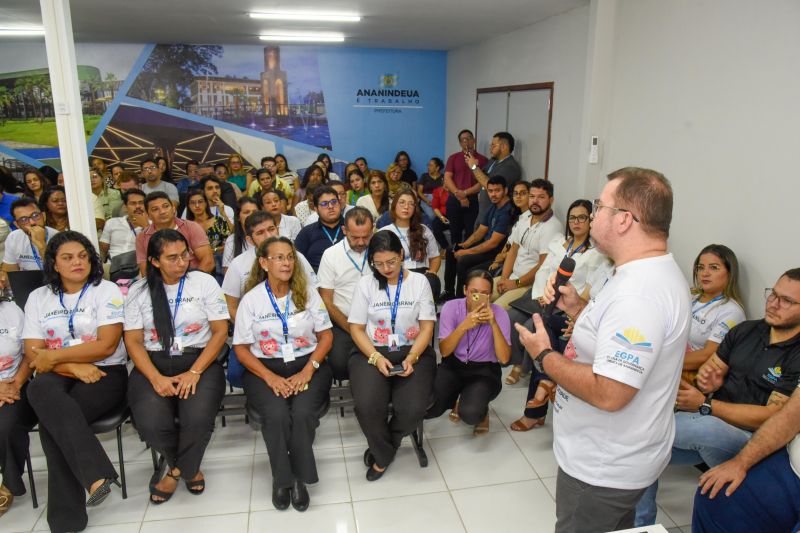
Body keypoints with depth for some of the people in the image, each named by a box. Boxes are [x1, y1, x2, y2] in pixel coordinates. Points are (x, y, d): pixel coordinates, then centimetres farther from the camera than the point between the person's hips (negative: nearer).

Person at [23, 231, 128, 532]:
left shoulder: (106, 291, 2)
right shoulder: (38, 297, 12)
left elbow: (106, 345, -9)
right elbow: (33, 355, 3)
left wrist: (54, 356, -9)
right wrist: (73, 366, -14)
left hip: (105, 373, -2)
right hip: (58, 376, 3)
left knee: (51, 420, -29)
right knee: (40, 389, -34)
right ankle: (96, 474, -41)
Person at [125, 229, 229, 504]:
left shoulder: (204, 282, 3)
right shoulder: (139, 291, 7)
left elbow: (220, 331, -1)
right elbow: (133, 341, 3)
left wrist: (194, 372, -13)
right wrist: (156, 378, -14)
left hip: (199, 361, -1)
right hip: (153, 365, 1)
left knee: (198, 419, -29)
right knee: (151, 424, -26)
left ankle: (177, 470, 7)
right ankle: (189, 468, 9)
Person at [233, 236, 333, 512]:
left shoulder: (308, 293, 4)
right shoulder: (251, 299, 1)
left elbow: (326, 336, 5)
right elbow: (241, 348, 2)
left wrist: (308, 370, -11)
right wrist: (270, 377, -13)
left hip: (307, 365, 1)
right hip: (265, 368, 0)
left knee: (303, 413, -28)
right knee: (277, 415, -29)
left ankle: (299, 476, -4)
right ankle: (282, 478, -4)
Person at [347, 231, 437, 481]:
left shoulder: (419, 282, 4)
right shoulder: (366, 284, 4)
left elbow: (427, 327, 1)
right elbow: (356, 328, 2)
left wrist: (411, 358, -15)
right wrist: (376, 358, -13)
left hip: (413, 352, 0)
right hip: (372, 352, 0)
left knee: (413, 409, -25)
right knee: (367, 406, -27)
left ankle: (382, 447, 10)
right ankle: (384, 453, 6)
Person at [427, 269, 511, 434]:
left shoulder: (499, 313, -14)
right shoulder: (451, 307, -12)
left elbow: (504, 358, -21)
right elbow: (444, 351, -17)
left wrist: (493, 323, -31)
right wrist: (464, 326, -32)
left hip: (484, 371, -2)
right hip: (453, 366, 2)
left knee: (469, 414, -31)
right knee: (427, 408, -21)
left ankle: (481, 410, 9)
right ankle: (456, 397, 14)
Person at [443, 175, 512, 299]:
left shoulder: (507, 211, -23)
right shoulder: (494, 207, 8)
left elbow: (493, 243, -25)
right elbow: (480, 231, 14)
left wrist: (467, 252, -18)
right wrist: (463, 245, 0)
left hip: (497, 251, -10)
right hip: (486, 244, 11)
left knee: (462, 261, -26)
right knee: (451, 251, 13)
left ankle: (460, 299, -9)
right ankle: (449, 292, 20)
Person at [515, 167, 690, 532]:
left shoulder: (638, 293, -30)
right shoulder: (655, 272, 4)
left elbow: (608, 393, -34)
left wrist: (544, 356, -21)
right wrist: (577, 309, 4)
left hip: (603, 470, -10)